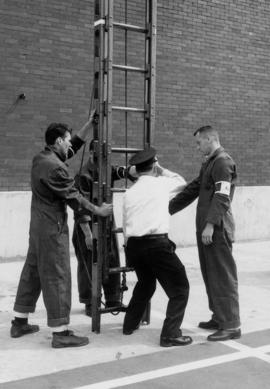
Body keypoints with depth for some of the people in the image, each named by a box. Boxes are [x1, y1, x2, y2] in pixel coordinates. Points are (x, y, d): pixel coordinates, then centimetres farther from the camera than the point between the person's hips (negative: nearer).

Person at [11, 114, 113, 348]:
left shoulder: (40, 159, 9)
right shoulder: (55, 167, -20)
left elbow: (73, 147, 19)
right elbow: (73, 198, -16)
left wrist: (89, 125, 19)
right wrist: (98, 210, -4)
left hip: (39, 225, 10)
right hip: (53, 228, -10)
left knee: (32, 272, 15)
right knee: (57, 277, -5)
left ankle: (19, 323, 25)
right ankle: (61, 333, 1)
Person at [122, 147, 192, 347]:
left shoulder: (129, 193, 14)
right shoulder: (161, 183, 2)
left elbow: (125, 224, 16)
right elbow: (182, 182, 23)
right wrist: (162, 170, 27)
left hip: (133, 244, 6)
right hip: (156, 243, -6)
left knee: (145, 283, 29)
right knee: (180, 287, 4)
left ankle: (130, 324, 39)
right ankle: (170, 334, -3)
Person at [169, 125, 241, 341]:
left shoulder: (223, 162, -10)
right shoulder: (209, 163, 20)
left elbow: (222, 197, -20)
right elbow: (192, 190, 23)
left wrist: (211, 224, -25)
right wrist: (167, 210, 21)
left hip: (217, 229, -9)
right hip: (206, 228, 9)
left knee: (223, 276, -6)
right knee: (210, 275, 13)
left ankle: (231, 325, -2)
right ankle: (219, 318, 22)